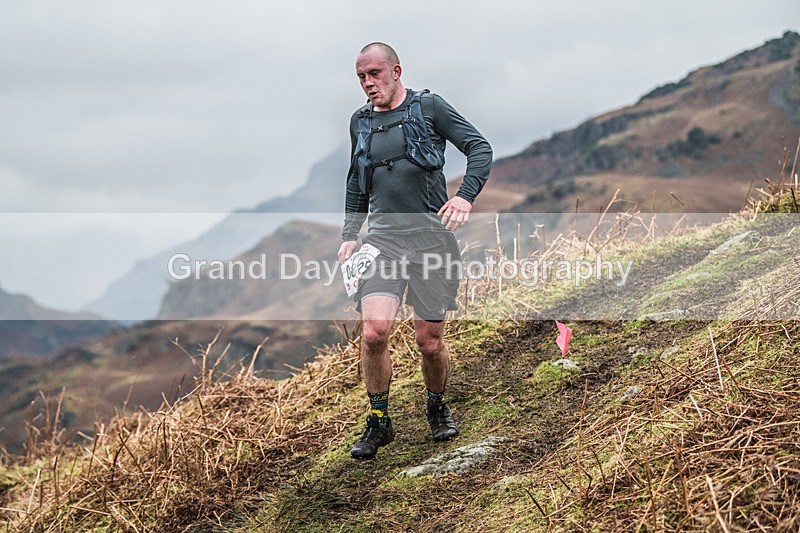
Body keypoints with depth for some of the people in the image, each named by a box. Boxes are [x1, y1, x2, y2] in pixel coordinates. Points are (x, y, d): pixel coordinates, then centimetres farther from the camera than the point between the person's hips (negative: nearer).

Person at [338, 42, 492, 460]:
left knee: (429, 339, 1)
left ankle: (437, 406, 31)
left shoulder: (429, 107, 2)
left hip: (431, 234, -2)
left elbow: (480, 148, -2)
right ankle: (378, 422, 3)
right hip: (382, 237, 3)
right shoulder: (360, 122, 15)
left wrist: (465, 195, -18)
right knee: (374, 331, -15)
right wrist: (350, 235, 17)